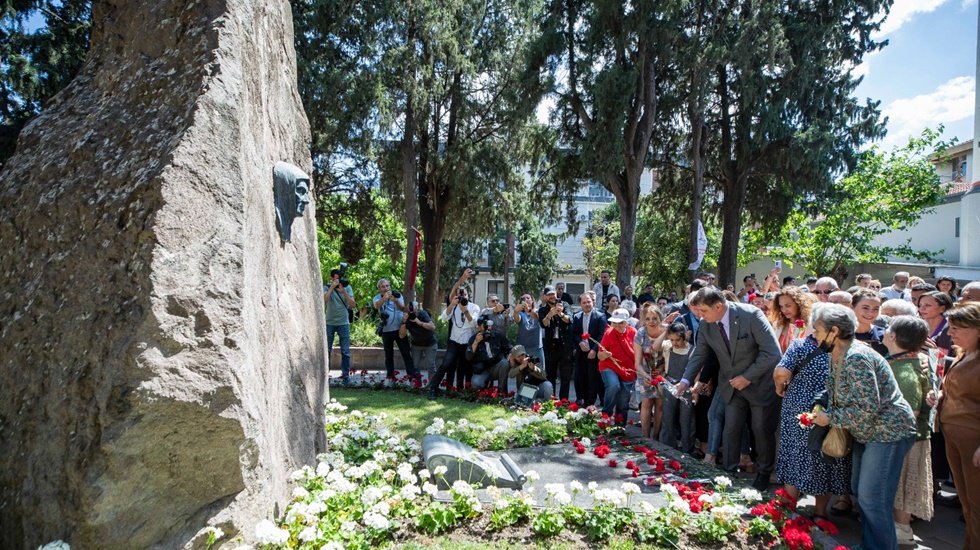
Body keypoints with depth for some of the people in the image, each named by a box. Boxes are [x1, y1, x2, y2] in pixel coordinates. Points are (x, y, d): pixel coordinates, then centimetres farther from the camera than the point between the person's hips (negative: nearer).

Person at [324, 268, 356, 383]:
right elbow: (324, 300, -20)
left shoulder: (347, 287, 2)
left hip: (343, 323, 1)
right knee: (326, 350, 6)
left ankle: (345, 374, 6)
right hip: (329, 323, 0)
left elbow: (353, 305, -6)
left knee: (345, 351, 0)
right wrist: (332, 287, -19)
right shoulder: (326, 287, -1)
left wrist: (344, 292, -16)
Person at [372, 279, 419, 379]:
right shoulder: (377, 298, -2)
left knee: (406, 352, 0)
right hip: (386, 331, 1)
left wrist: (395, 301, -42)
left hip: (399, 329, -1)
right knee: (389, 354, 9)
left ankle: (412, 372, 3)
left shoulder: (397, 295, -4)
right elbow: (376, 306, -26)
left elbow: (402, 308, -20)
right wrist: (384, 298, -48)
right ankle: (390, 374, 18)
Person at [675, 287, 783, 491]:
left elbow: (773, 352, -23)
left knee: (763, 430, 8)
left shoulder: (751, 315, -26)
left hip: (760, 382, -4)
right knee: (730, 429, 8)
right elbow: (699, 354, 0)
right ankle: (729, 472, 23)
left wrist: (748, 377, -21)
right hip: (732, 385, 4)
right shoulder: (705, 324, -11)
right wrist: (686, 380, -12)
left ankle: (763, 474, 28)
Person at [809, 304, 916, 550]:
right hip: (867, 433, 10)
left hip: (888, 432, -10)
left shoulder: (856, 358, -26)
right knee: (859, 491, 16)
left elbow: (867, 408, -28)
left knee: (872, 498, -7)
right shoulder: (837, 357, 4)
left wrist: (830, 417, -18)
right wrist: (824, 412, -2)